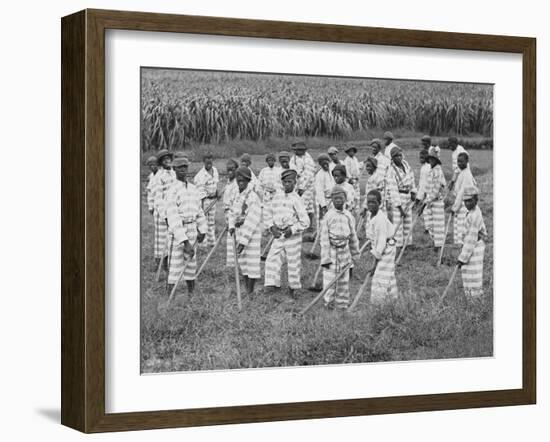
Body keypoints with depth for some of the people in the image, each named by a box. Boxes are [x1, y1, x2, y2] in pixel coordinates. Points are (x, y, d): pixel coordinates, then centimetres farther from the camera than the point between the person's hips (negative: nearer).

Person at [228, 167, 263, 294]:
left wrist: (244, 241, -23)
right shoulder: (239, 196, 8)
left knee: (252, 261, -4)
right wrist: (232, 226, 0)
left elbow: (251, 221, -22)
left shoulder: (253, 197, -18)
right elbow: (233, 212, 19)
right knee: (242, 261, 14)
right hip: (240, 232, 9)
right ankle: (246, 289, 24)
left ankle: (250, 291, 2)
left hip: (252, 235, -9)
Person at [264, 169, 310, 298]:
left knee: (293, 263, 5)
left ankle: (293, 288, 19)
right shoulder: (277, 196, 5)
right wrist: (271, 227, 0)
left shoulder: (296, 199, -10)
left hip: (292, 236, -5)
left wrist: (292, 230, -14)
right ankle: (273, 285, 2)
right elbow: (269, 213, 14)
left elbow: (305, 222, -10)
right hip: (278, 235, 5)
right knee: (272, 260, -3)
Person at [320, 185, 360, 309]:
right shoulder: (328, 216, -8)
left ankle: (342, 303, 18)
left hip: (344, 250, 4)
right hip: (331, 250, -4)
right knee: (329, 278, -3)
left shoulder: (348, 216, 5)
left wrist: (355, 253, 16)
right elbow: (324, 239, -8)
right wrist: (325, 258, -12)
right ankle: (329, 302, 7)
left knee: (344, 280, 9)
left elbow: (353, 235, 14)